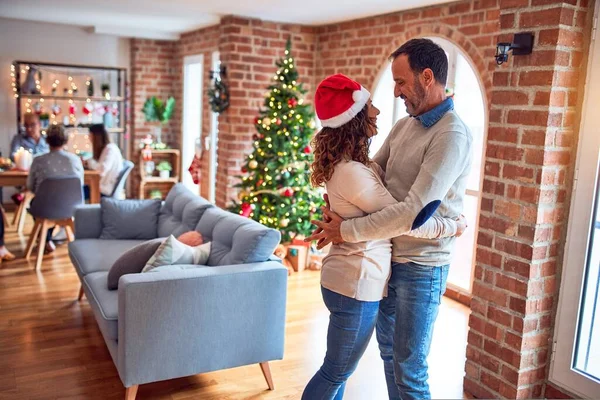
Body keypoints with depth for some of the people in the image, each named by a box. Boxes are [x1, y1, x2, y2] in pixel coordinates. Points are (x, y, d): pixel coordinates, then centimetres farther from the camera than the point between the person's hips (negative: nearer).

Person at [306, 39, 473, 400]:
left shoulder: (452, 135, -20)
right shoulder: (403, 126, 7)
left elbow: (413, 212, -27)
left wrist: (347, 231, -20)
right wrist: (335, 212, -4)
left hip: (421, 266, -8)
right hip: (388, 257, 8)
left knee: (409, 369, 5)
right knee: (389, 350, 21)